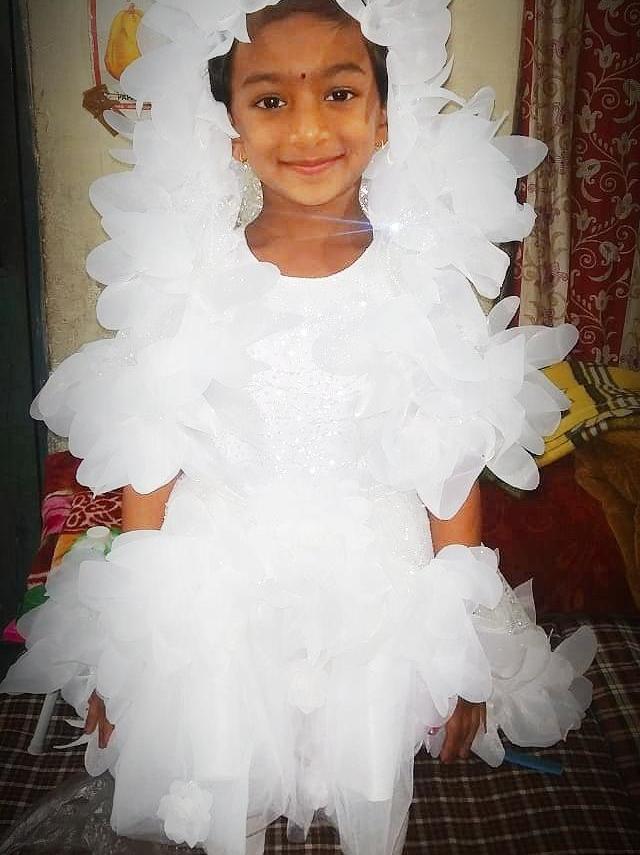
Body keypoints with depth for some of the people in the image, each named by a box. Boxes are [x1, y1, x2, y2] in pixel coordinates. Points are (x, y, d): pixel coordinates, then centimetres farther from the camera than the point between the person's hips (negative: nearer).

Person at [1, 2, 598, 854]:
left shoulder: (430, 283, -9)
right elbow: (147, 473, -3)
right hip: (215, 611, 1)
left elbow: (455, 482, -4)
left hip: (380, 609, 0)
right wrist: (122, 651, 2)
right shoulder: (187, 281, -9)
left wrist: (463, 654, 1)